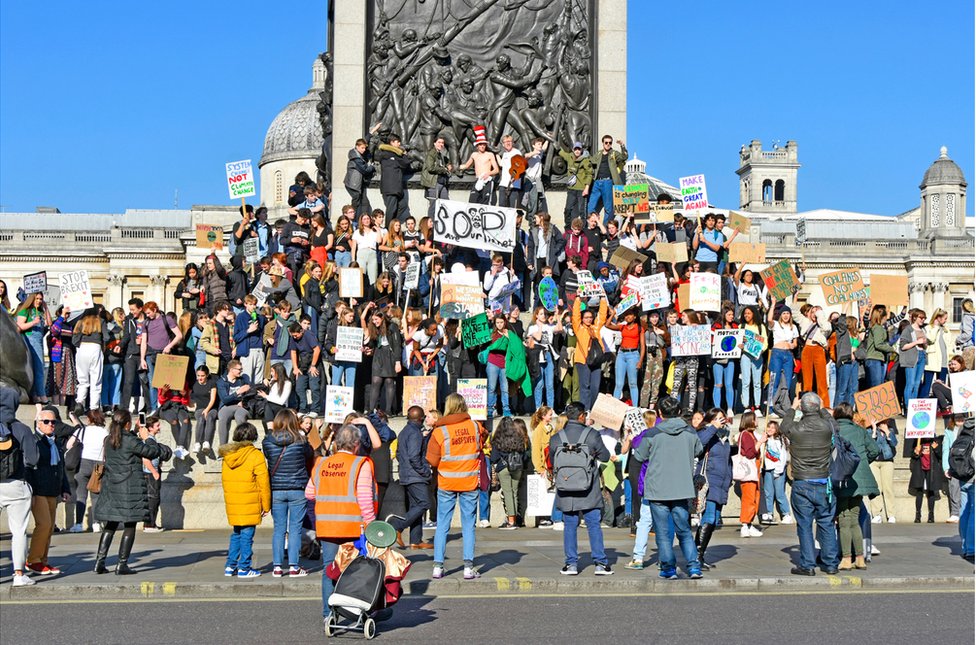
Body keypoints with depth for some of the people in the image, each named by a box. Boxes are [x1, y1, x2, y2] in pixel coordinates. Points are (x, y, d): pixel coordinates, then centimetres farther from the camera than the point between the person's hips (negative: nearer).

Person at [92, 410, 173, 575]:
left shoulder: (109, 441, 7)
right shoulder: (130, 441, -14)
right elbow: (152, 451, -6)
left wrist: (139, 437, 23)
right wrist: (146, 438, 10)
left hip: (111, 486, 7)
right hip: (130, 487, -7)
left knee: (110, 526, 14)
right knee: (130, 526, 2)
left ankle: (100, 561, 10)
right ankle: (122, 564, 2)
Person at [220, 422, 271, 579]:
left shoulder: (227, 455, 9)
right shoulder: (255, 455, -10)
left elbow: (225, 481, 16)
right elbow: (263, 483, -9)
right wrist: (266, 505, -1)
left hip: (232, 504, 6)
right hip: (250, 505, -6)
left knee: (236, 534, 17)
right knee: (247, 535, 0)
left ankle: (230, 566, 17)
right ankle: (244, 568, 3)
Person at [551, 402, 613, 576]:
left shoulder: (556, 438, -1)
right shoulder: (591, 435, -7)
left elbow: (552, 463, 7)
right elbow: (605, 457, 2)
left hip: (565, 493, 2)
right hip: (589, 492, -2)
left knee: (569, 527, 9)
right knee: (594, 526, 5)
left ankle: (571, 563, 9)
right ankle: (600, 563, 5)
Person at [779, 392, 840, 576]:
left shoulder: (795, 429, -9)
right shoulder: (827, 427, -7)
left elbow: (783, 427, 16)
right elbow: (829, 417, 20)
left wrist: (793, 408, 26)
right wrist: (819, 408, 32)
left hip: (802, 485, -1)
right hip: (824, 483, 2)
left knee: (804, 525, 3)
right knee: (827, 523, 10)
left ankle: (807, 565, 4)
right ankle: (831, 564, 13)